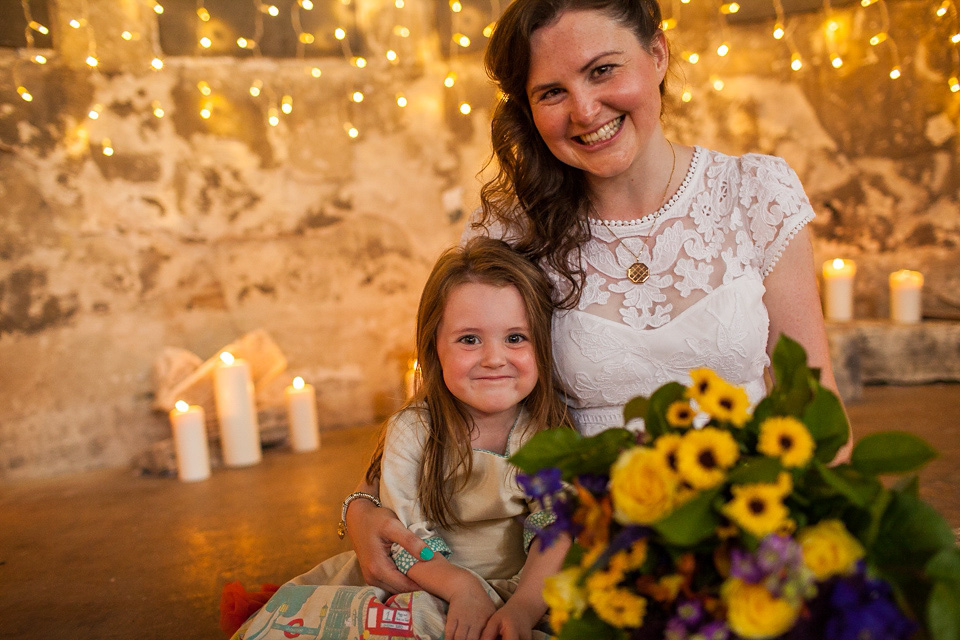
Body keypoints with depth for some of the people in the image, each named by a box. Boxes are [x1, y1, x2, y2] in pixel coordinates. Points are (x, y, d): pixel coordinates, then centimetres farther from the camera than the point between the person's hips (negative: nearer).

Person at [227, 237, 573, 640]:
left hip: (522, 589, 3)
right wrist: (462, 587, -28)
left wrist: (523, 606, -29)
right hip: (431, 585, -2)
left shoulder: (551, 432, -8)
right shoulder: (411, 433, -11)